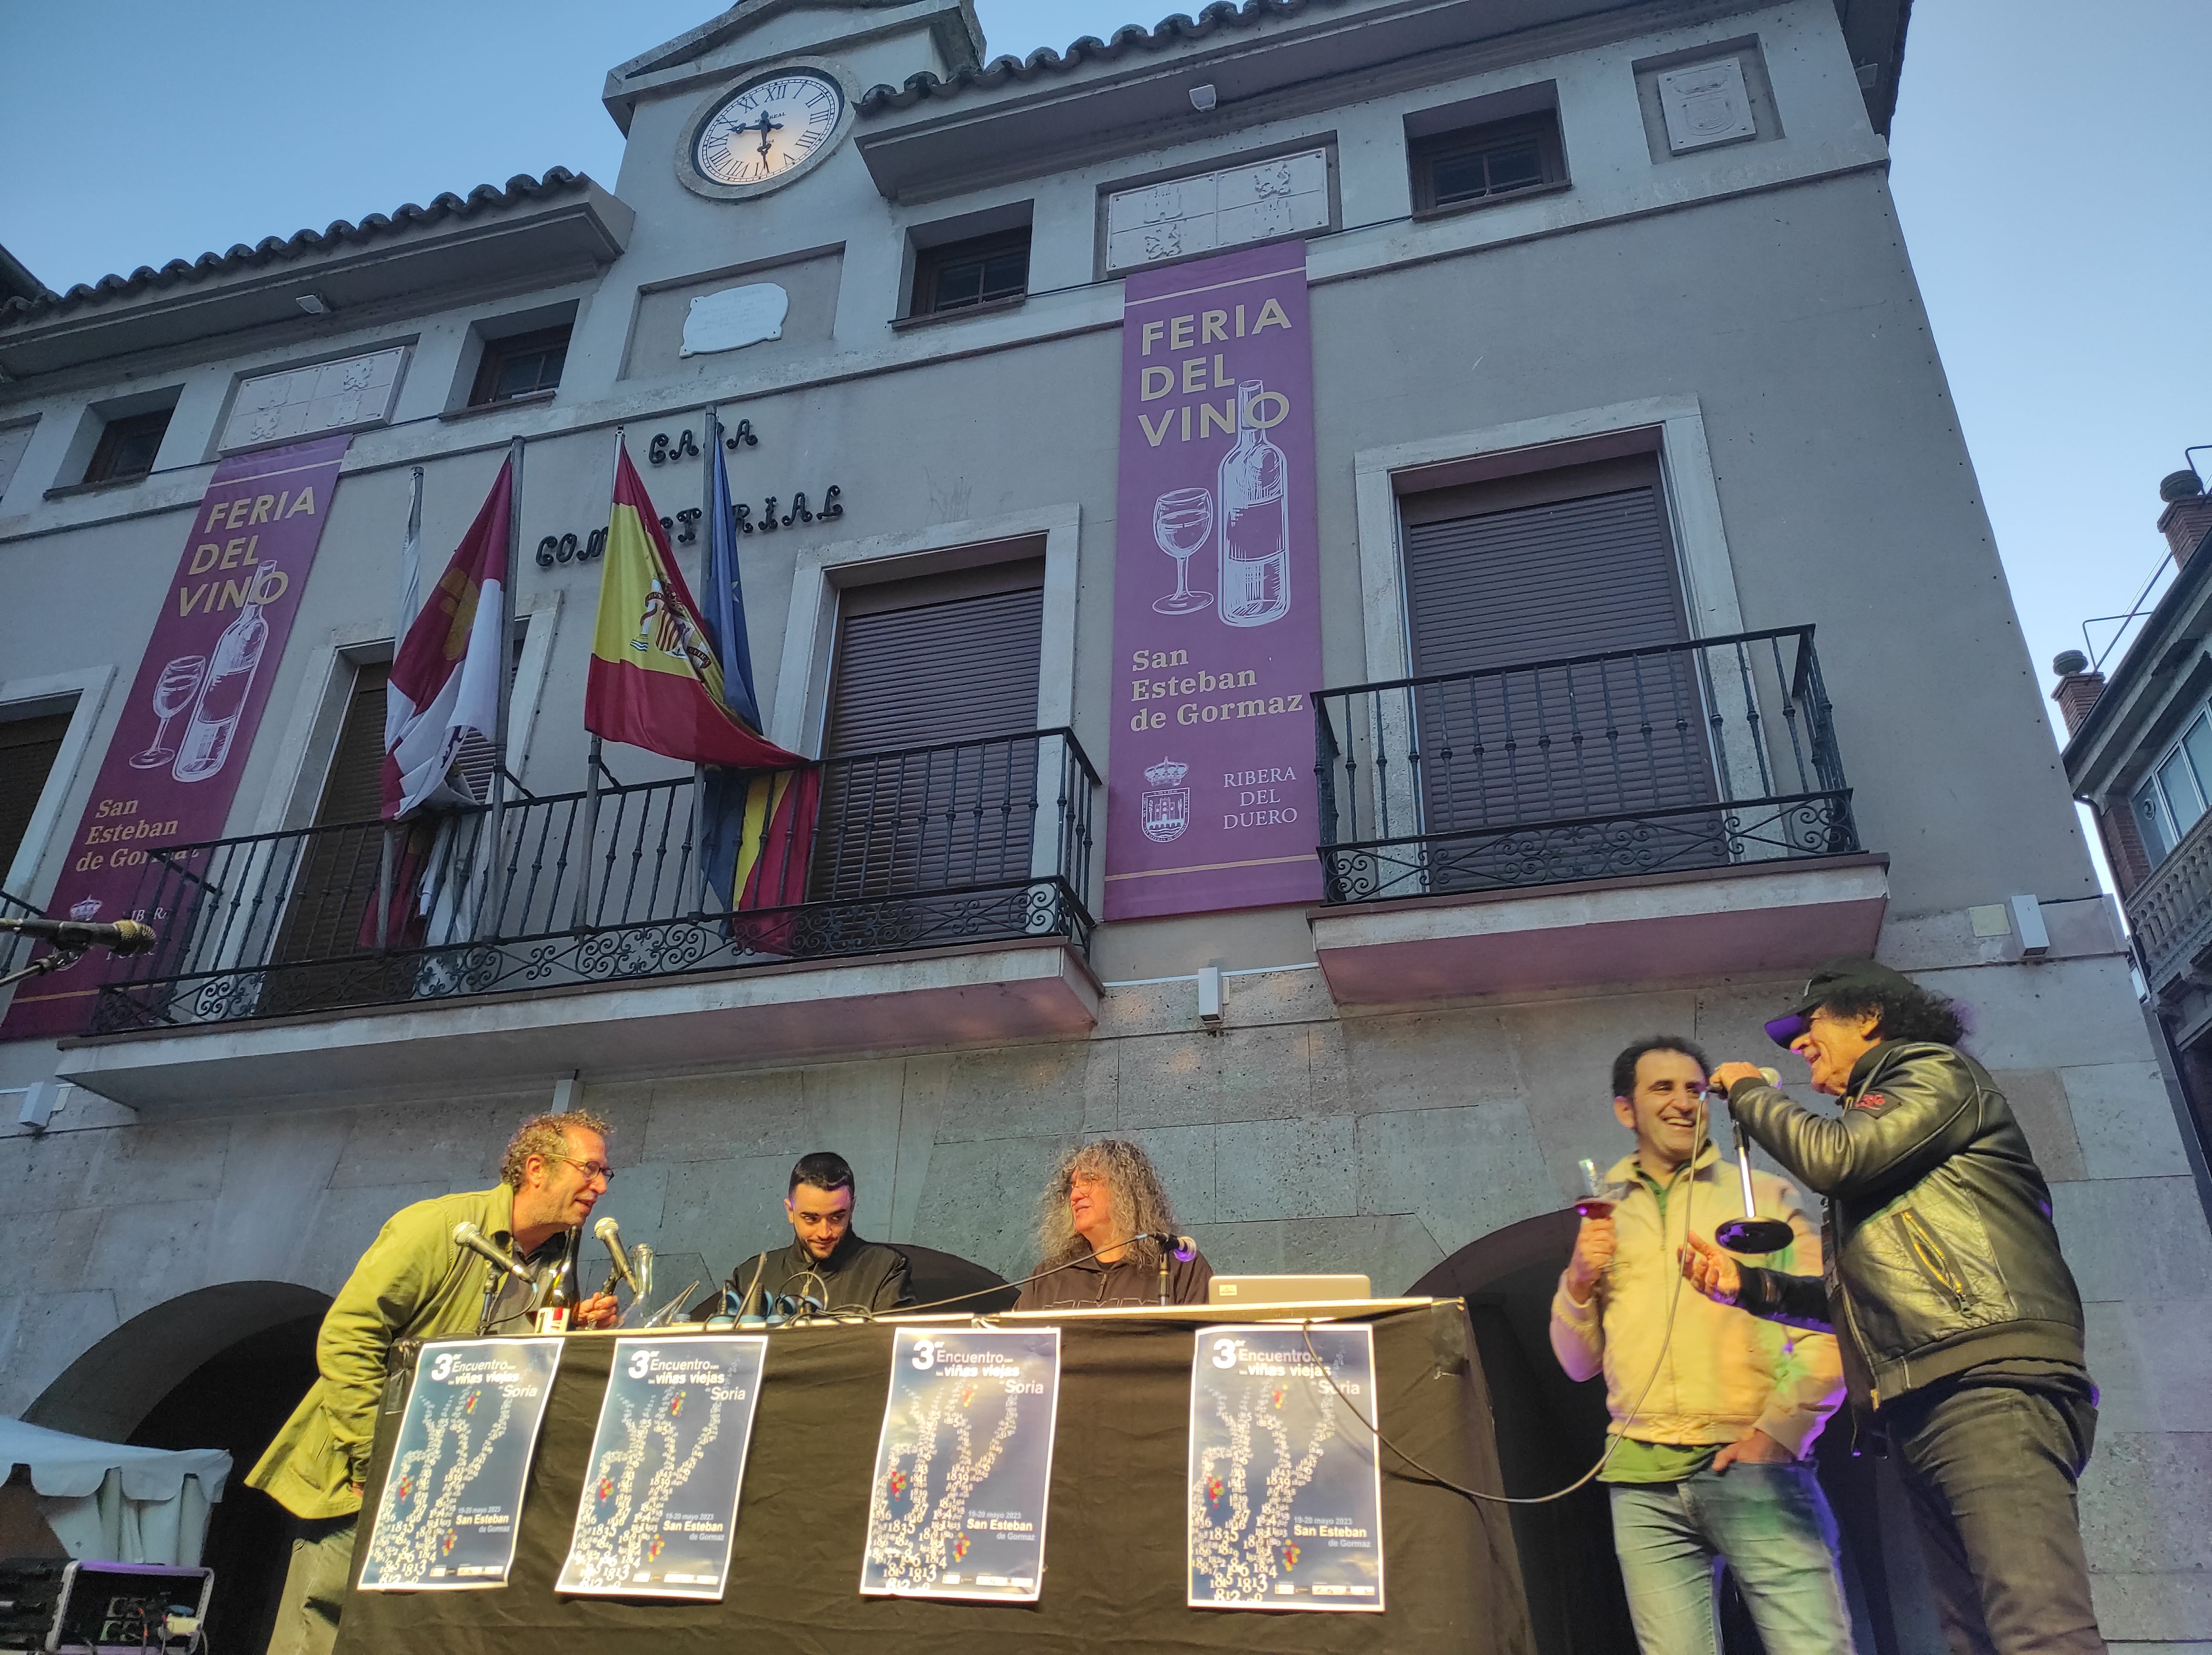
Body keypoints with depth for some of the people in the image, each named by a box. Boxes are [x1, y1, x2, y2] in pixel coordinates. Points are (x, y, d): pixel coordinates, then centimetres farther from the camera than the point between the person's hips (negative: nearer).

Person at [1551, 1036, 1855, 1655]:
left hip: (1752, 1465, -2)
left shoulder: (1765, 1196, 9)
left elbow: (1827, 1328, 1)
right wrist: (1578, 1283, -2)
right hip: (1642, 1481, 3)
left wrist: (1780, 1432, -11)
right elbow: (1580, 1362, 17)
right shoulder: (1603, 1217, 17)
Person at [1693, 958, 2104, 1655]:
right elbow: (1861, 1298, 28)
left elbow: (1836, 1157, -10)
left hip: (1988, 1385, -9)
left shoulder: (1937, 1073, 7)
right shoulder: (1877, 1111, 30)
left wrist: (1751, 1094, 7)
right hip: (1923, 1408, 9)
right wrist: (1748, 1284, 16)